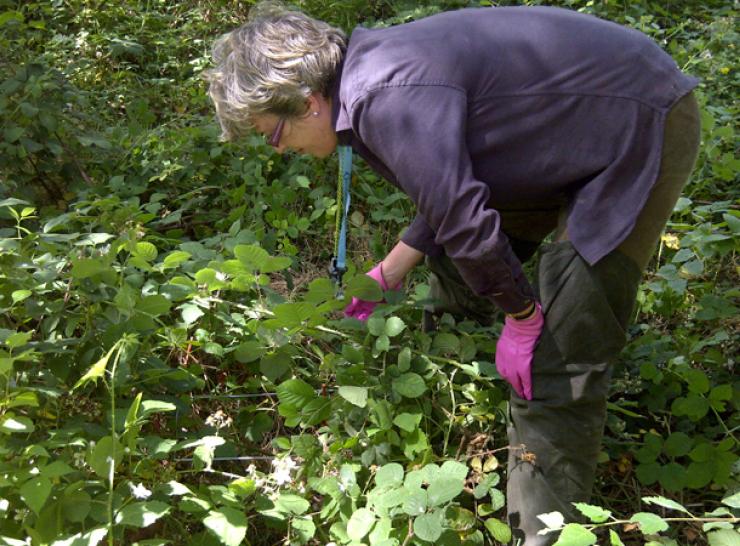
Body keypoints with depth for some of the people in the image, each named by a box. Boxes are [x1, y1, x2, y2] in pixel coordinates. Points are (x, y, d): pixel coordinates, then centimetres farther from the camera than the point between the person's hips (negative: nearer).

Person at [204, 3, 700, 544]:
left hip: (645, 128, -9)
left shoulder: (389, 99, -29)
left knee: (556, 348, -13)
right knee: (457, 269, 18)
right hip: (579, 119, 10)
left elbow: (466, 220, -29)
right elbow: (452, 190, 11)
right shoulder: (376, 69, 2)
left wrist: (522, 317, -14)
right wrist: (388, 274, 15)